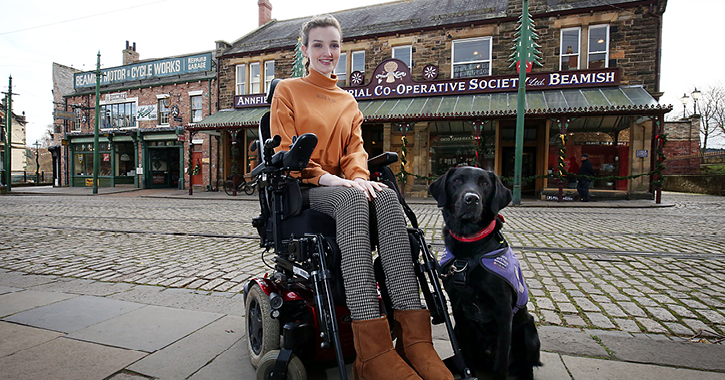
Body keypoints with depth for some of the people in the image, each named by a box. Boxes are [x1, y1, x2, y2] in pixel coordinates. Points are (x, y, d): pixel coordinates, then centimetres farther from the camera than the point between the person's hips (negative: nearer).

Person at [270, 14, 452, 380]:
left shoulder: (348, 101, 25)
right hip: (300, 189, -3)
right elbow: (285, 151, -1)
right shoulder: (287, 90, 11)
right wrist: (324, 176, -19)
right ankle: (372, 349, -43)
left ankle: (413, 336, -38)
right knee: (352, 200, -38)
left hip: (342, 186, 4)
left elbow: (355, 148, 11)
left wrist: (359, 177, -13)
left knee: (386, 197, -31)